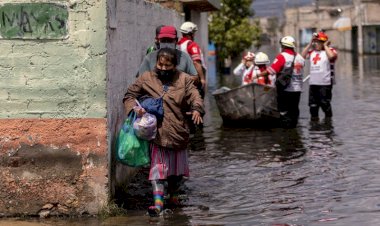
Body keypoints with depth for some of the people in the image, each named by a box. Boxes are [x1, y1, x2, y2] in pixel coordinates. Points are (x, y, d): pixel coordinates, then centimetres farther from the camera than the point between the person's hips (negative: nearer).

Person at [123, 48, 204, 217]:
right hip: (157, 133, -2)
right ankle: (158, 202, -9)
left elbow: (194, 96, -8)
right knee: (157, 167, -8)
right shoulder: (146, 79, 2)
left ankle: (173, 195, 38)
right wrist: (134, 108, -13)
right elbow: (129, 95, 7)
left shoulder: (184, 80, 2)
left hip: (178, 132, 2)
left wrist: (196, 109, -29)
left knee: (176, 167, 17)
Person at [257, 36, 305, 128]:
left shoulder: (282, 56, -13)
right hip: (297, 89, 6)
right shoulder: (300, 58, 8)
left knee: (284, 111, 1)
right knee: (294, 110, 14)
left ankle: (286, 125, -1)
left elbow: (271, 70, -19)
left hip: (285, 89, -6)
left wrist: (259, 75, -12)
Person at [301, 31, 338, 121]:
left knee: (325, 104, -3)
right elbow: (302, 55, 5)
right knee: (313, 105, 12)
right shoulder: (312, 51, 14)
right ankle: (314, 118, 22)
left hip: (325, 84, -6)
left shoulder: (330, 50, -3)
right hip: (313, 83, 6)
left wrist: (325, 46, -10)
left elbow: (331, 56, -25)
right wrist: (310, 44, 6)